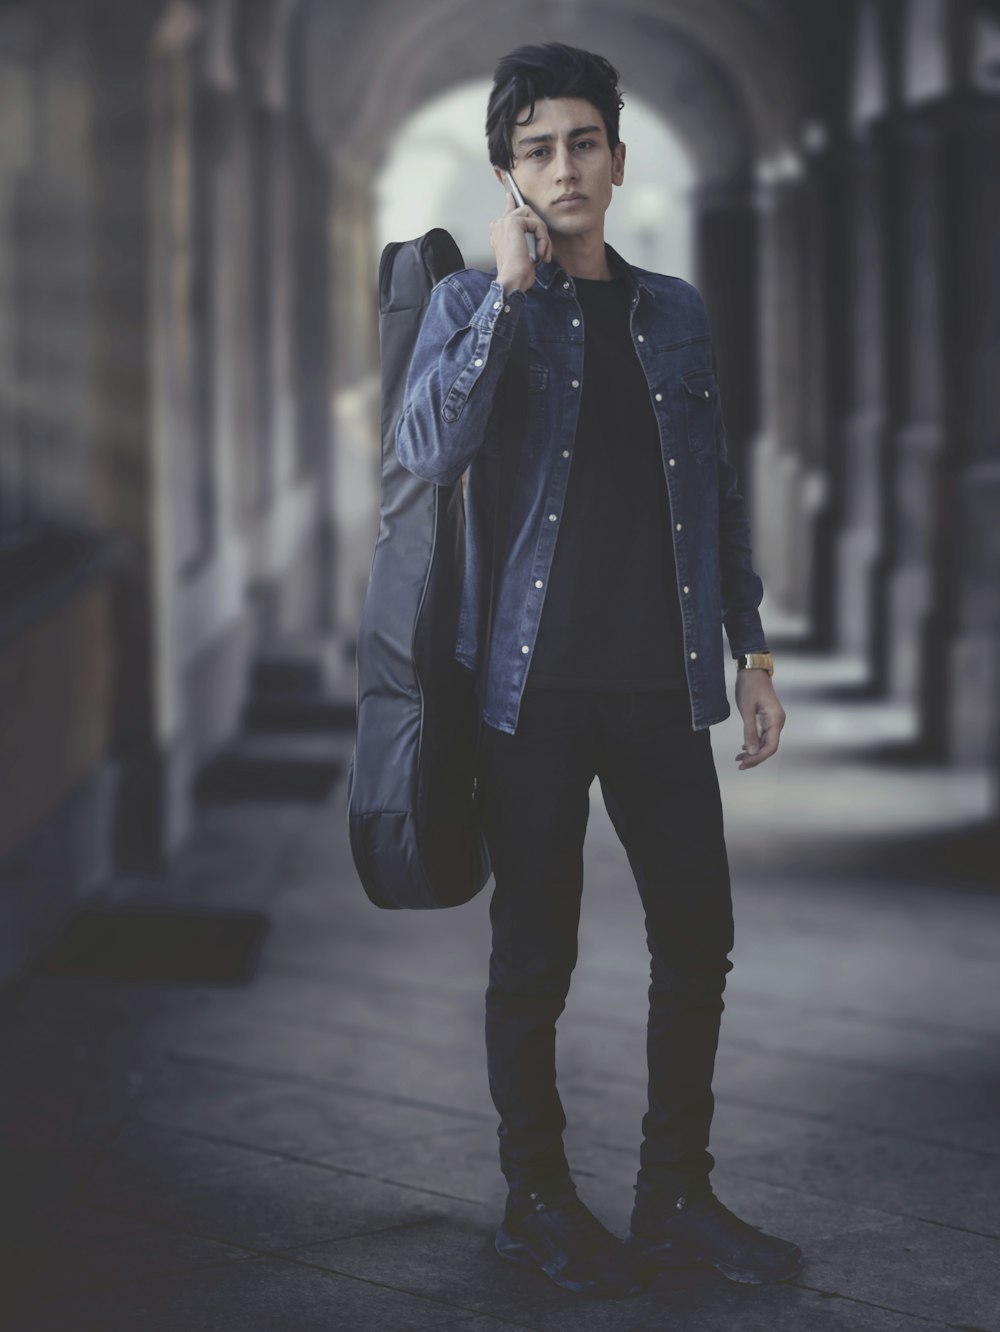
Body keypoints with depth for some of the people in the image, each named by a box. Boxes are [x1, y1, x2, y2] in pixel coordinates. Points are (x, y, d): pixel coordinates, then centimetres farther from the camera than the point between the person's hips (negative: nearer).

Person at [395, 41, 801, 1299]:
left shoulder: (675, 312, 13)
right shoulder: (470, 302, 1)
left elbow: (715, 490, 16)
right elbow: (430, 448, -18)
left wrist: (750, 649, 12)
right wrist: (509, 290, -19)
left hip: (661, 682, 4)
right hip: (535, 680, -4)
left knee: (698, 936, 6)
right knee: (536, 957, 3)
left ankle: (675, 1194, 20)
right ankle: (537, 1200, 17)